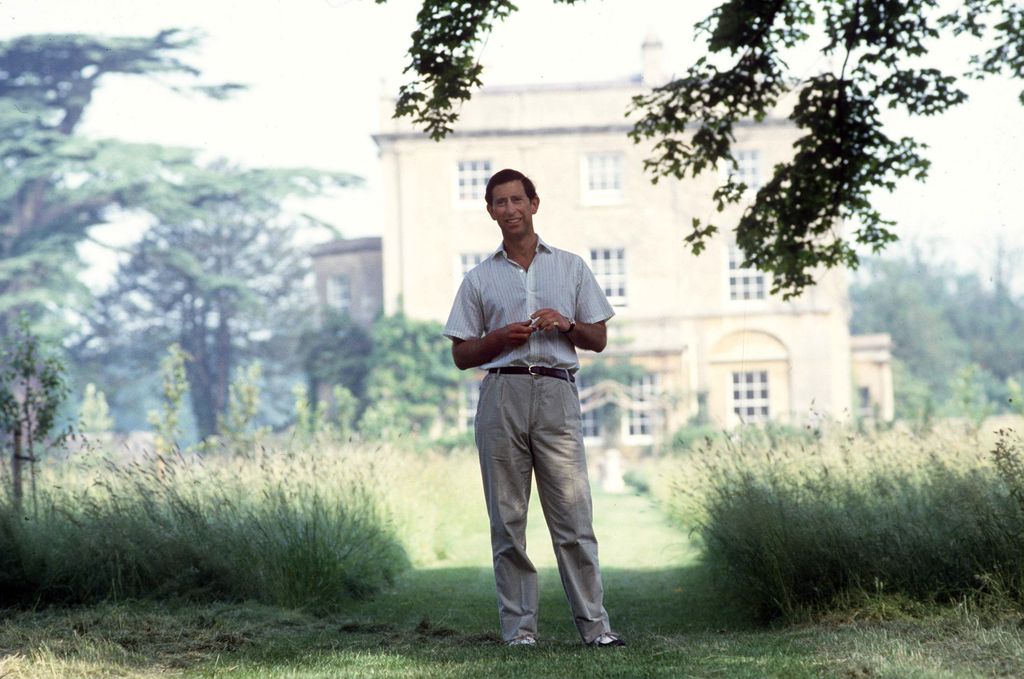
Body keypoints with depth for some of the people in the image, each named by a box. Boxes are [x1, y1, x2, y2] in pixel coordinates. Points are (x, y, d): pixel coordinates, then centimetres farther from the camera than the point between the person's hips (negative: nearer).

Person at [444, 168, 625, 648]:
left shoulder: (570, 267, 15)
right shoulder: (479, 279, 14)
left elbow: (598, 339, 15)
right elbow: (461, 355, 13)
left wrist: (566, 325, -5)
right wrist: (500, 337, -5)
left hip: (556, 392, -1)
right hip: (502, 395, 1)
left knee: (573, 517, -7)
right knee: (507, 519, 0)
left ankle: (594, 624, -5)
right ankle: (519, 627, 4)